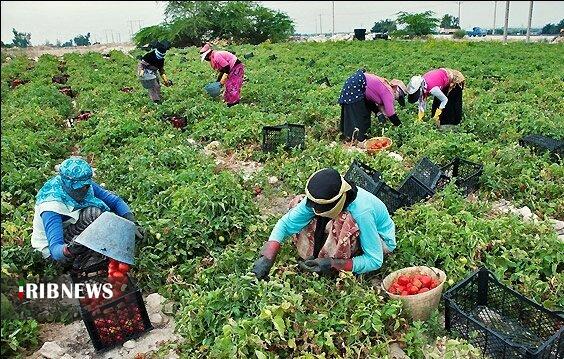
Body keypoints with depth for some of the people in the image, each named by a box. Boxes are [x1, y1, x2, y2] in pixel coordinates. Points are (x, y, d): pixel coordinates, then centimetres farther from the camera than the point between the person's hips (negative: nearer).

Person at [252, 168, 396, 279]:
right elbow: (285, 223, -20)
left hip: (381, 240, -5)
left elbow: (375, 261, -32)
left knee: (343, 220, -41)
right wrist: (266, 258, -34)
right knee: (298, 203, -11)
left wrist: (333, 265, -40)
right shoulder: (317, 201, -26)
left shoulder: (362, 211, -40)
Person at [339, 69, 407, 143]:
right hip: (354, 87, -10)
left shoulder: (384, 86, 13)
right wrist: (400, 126, -4)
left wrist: (379, 113, 4)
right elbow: (390, 113, -14)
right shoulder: (388, 92, -13)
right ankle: (359, 138, 1)